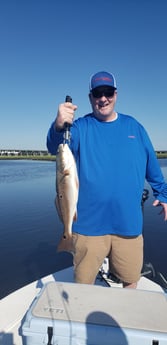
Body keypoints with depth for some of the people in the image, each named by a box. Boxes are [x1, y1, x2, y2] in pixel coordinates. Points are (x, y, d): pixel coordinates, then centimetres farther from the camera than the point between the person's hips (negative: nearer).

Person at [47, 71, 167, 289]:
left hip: (129, 223, 3)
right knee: (83, 284, 12)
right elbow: (55, 148, -20)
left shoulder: (133, 126, 8)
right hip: (89, 224, -2)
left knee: (131, 280, 18)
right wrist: (59, 126, -41)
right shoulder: (80, 127, -1)